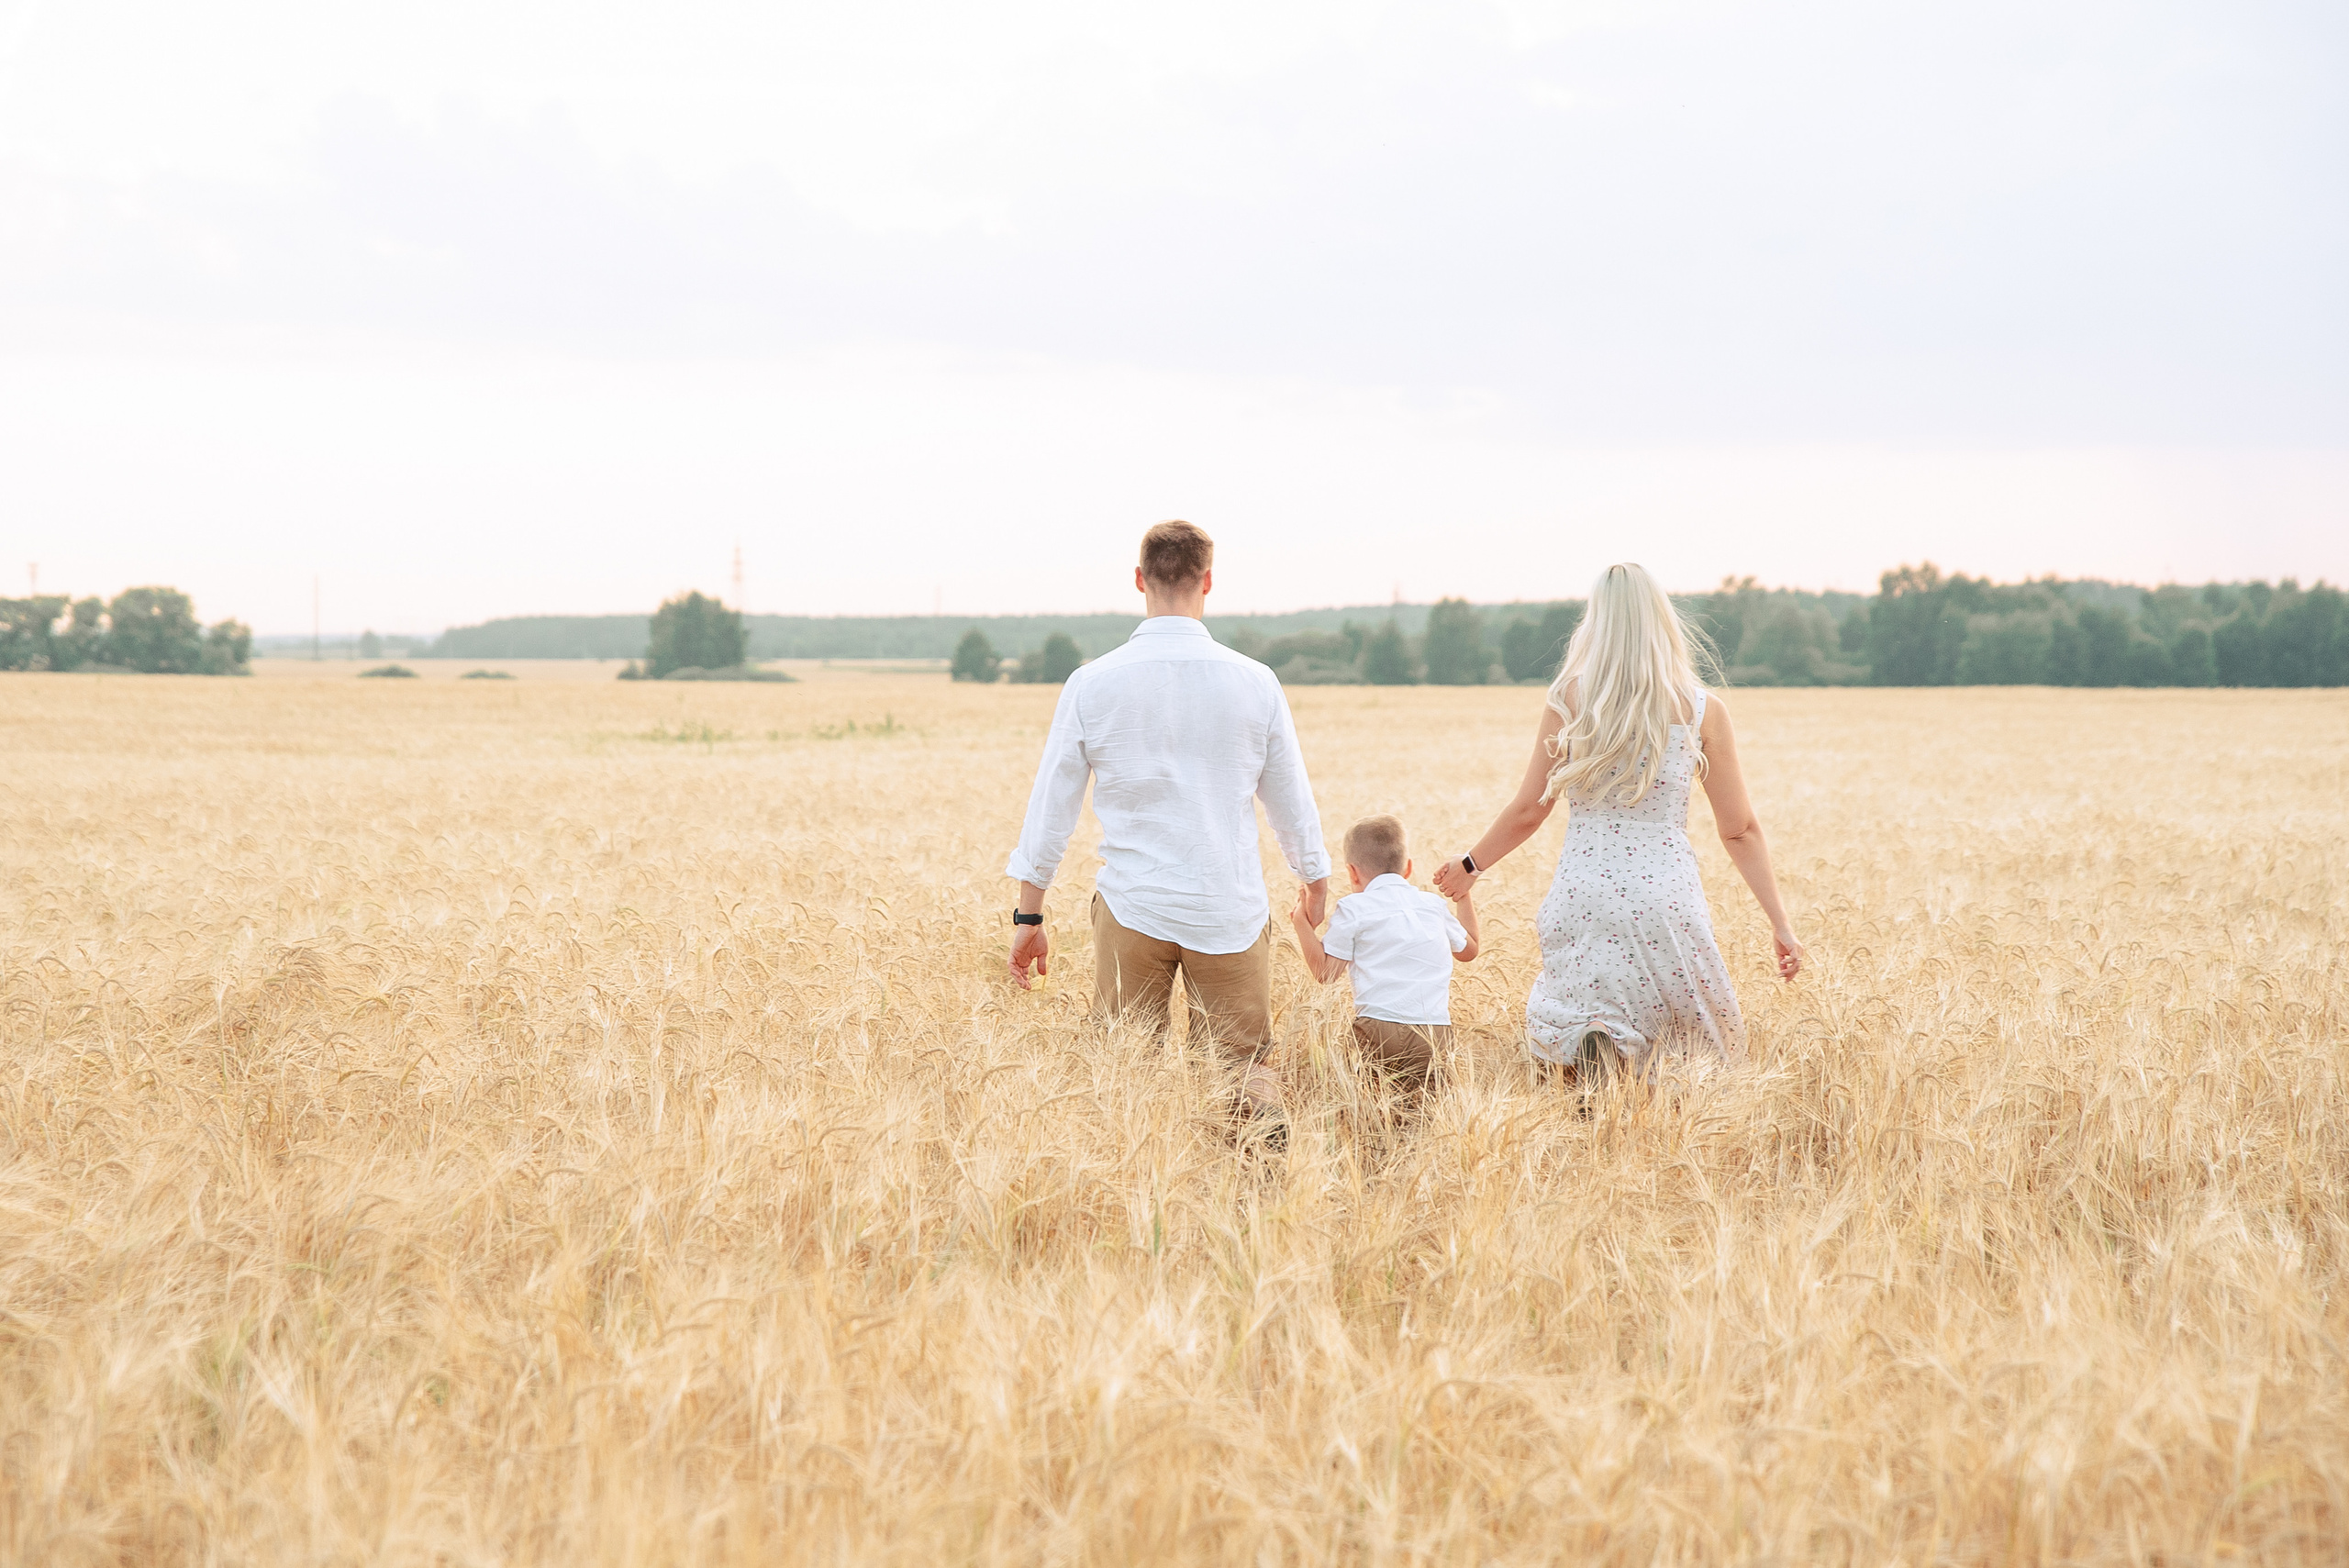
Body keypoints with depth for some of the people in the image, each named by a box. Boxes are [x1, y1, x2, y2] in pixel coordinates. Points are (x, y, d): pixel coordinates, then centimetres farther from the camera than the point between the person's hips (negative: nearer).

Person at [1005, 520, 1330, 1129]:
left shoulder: (1092, 683, -3)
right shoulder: (1254, 682, -1)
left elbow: (1050, 804, 2)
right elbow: (1292, 801, 9)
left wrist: (1029, 916, 11)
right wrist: (1317, 886, 25)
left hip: (1131, 911, 0)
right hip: (1232, 910, 0)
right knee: (1242, 1061, 7)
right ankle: (1266, 1127, -17)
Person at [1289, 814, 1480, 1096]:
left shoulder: (1352, 909, 6)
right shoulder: (1434, 905, 20)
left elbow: (1324, 972, 4)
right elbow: (1468, 950, 37)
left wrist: (1301, 924, 15)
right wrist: (1464, 897, 49)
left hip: (1379, 1029, -3)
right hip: (1437, 1036, 3)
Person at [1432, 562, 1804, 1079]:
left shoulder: (1567, 702, 1)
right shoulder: (1703, 711, 0)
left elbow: (1529, 810, 8)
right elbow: (1739, 829, 3)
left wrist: (1470, 865, 25)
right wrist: (1779, 921, 11)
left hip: (1583, 897, 1)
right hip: (1667, 896, -1)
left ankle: (1596, 1045, -24)